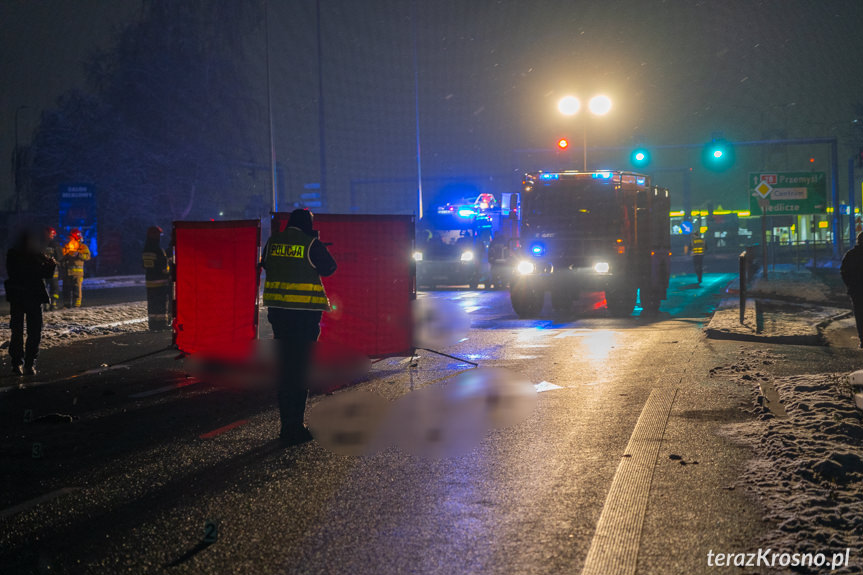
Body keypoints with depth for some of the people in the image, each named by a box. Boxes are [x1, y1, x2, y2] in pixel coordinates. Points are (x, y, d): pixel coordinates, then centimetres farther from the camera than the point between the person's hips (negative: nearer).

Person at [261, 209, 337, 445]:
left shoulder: (273, 241, 6)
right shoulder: (312, 244, -8)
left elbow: (266, 265, 18)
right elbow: (330, 267, 2)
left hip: (278, 310, 5)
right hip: (305, 312, -5)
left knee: (284, 366, 14)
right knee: (300, 368, 0)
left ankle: (286, 424, 18)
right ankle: (294, 428, -1)